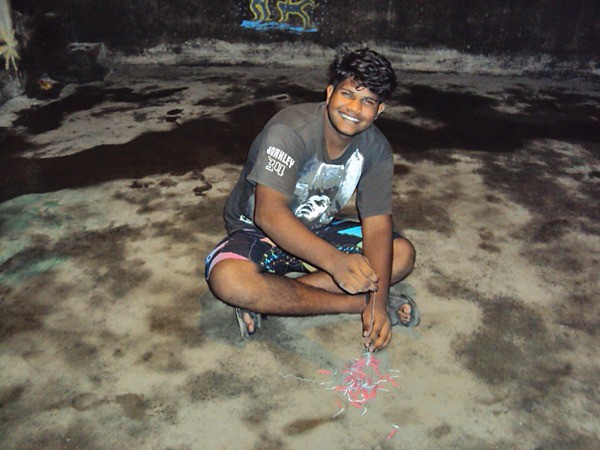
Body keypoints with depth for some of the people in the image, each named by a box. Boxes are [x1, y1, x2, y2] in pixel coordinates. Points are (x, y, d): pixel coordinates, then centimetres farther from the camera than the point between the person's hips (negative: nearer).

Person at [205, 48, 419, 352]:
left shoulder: (376, 149, -9)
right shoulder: (290, 129, -26)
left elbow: (377, 224, -13)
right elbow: (268, 213, -37)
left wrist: (380, 299, -27)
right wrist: (334, 260, -51)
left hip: (320, 231, 5)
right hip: (259, 231, -5)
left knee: (402, 254, -13)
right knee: (228, 278, -36)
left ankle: (271, 297, -21)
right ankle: (357, 303, -23)